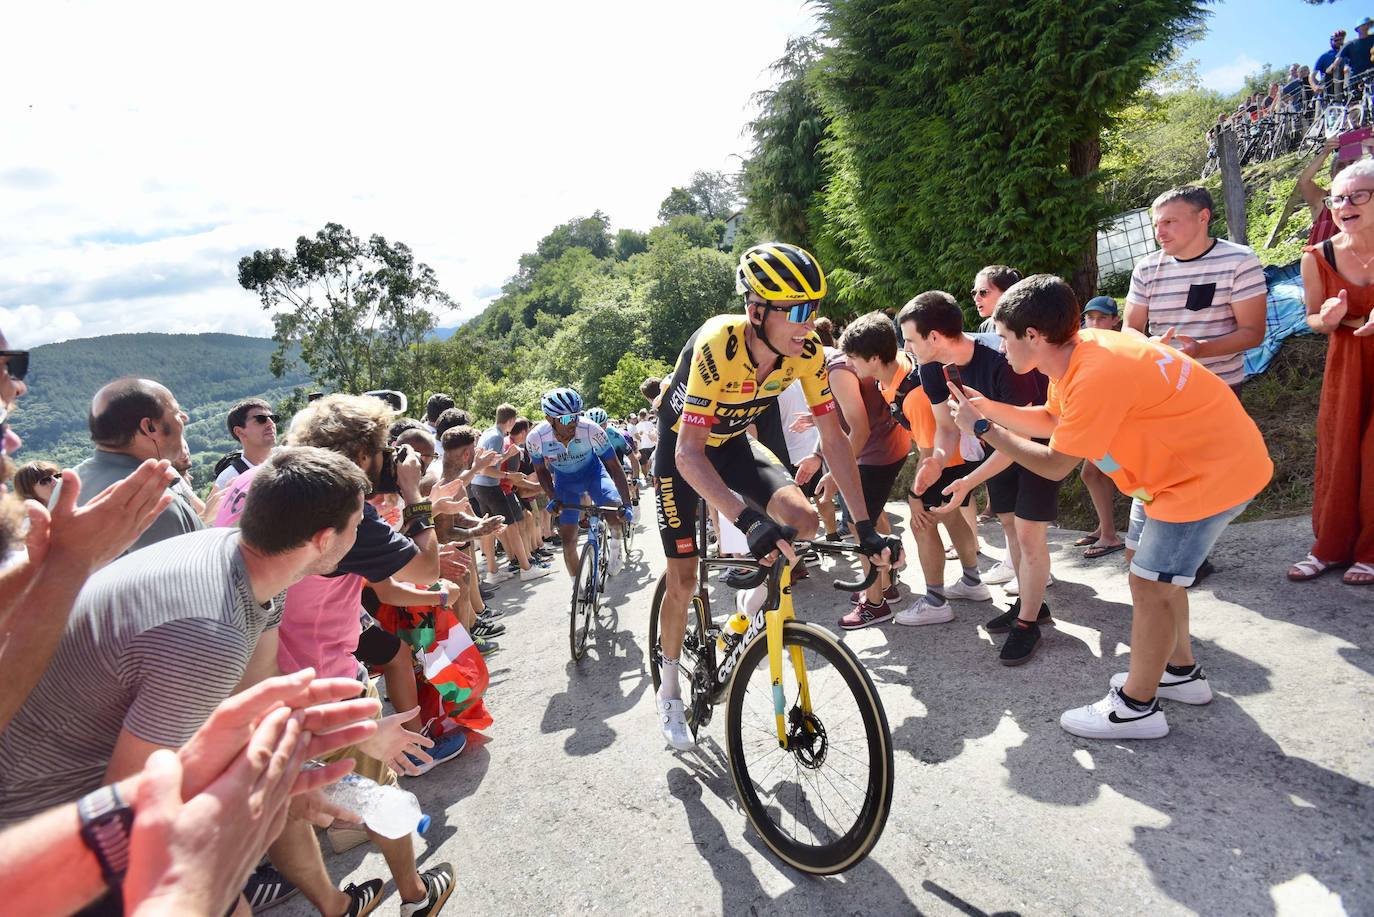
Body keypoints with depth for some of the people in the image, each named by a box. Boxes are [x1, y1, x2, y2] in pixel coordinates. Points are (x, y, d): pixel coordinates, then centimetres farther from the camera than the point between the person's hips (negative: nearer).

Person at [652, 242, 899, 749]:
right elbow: (689, 453, -41)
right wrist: (749, 520, -55)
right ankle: (669, 690, 23)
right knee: (683, 579, -1)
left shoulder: (807, 351, -22)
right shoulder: (717, 345, -37)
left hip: (732, 441, 4)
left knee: (802, 520, -20)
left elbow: (833, 439, -17)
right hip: (682, 445, -4)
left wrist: (865, 527, -23)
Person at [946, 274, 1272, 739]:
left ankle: (1136, 707, 11)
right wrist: (990, 408, -1)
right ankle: (1181, 672, 35)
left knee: (1150, 583, -5)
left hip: (1215, 470, -10)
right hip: (1177, 461, 10)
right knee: (1144, 562, 19)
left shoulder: (1096, 375, -32)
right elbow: (1052, 420, 10)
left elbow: (1054, 465, -21)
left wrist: (982, 428, -14)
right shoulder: (1078, 350, -3)